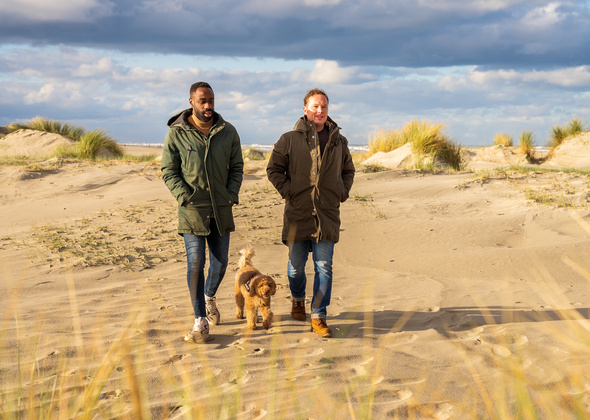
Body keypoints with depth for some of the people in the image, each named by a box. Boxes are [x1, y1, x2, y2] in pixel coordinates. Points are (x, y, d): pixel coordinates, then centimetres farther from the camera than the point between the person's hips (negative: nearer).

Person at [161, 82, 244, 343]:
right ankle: (201, 321, 1)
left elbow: (236, 167, 11)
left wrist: (232, 194, -2)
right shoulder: (176, 133, -3)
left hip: (221, 209, 3)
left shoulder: (228, 132, 5)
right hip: (192, 208, -3)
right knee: (195, 263, -7)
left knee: (220, 262, 11)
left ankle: (209, 296, 42)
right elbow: (168, 171, -1)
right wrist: (185, 197, -12)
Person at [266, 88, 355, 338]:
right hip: (298, 214, -1)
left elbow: (348, 171, 23)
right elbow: (274, 169, 3)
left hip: (328, 215, 1)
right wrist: (288, 191, -7)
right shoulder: (290, 140, 1)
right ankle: (298, 300, 39)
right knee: (296, 265, 11)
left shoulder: (338, 142, 10)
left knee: (324, 268, -4)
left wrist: (343, 193, 8)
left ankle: (318, 317, 1)